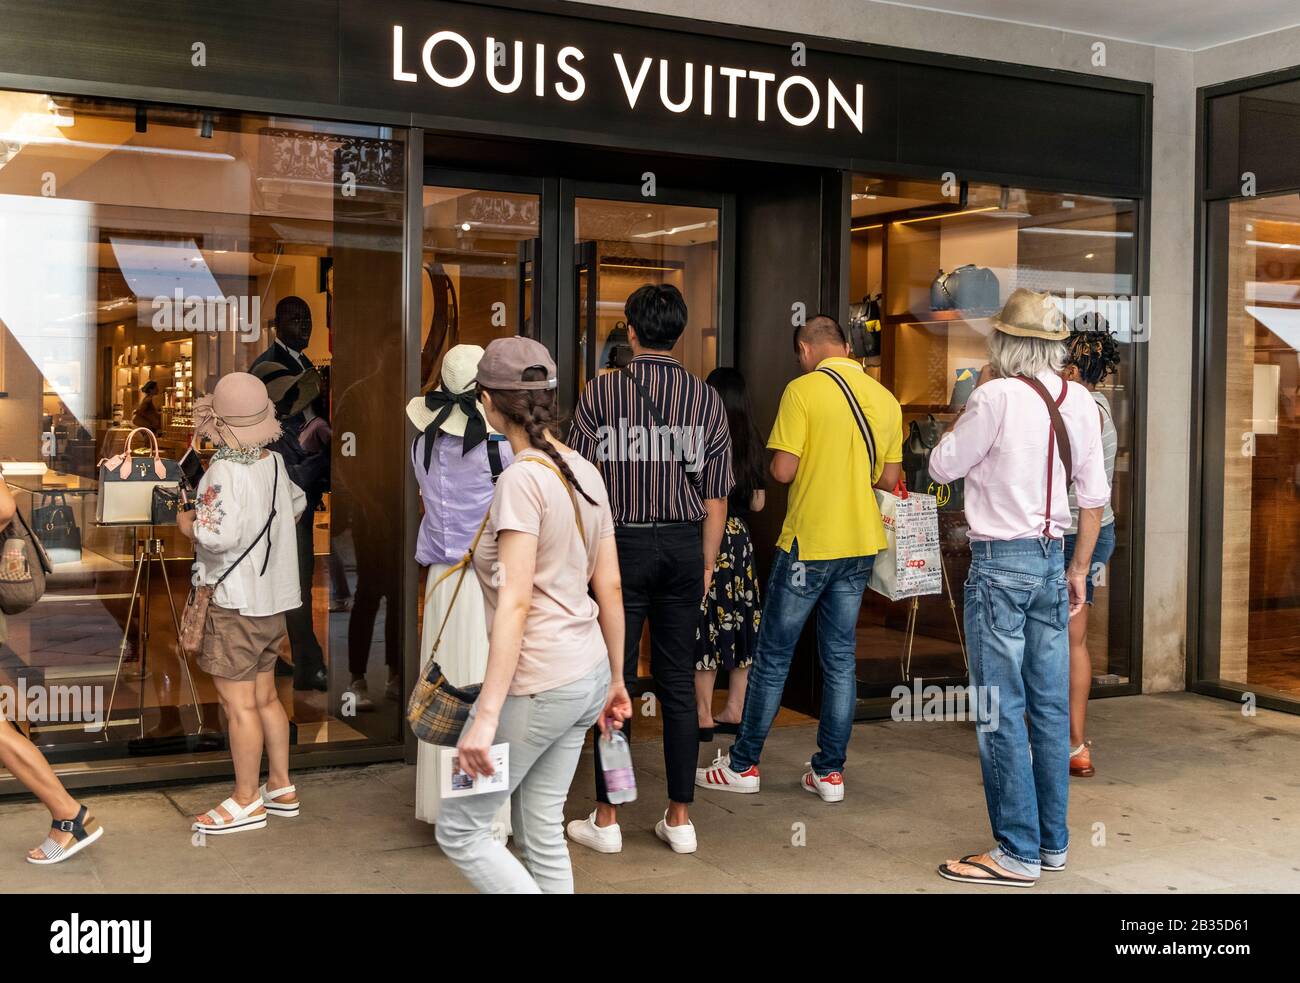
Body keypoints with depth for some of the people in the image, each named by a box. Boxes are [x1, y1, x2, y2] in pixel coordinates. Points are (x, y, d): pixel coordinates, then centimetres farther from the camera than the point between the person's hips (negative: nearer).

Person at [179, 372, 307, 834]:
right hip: (273, 598, 9)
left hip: (235, 603, -9)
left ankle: (246, 802, 7)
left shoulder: (225, 470, -19)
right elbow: (296, 503, 24)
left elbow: (219, 536, -29)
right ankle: (281, 788, 25)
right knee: (265, 697, 17)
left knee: (238, 704, -1)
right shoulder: (275, 462, 5)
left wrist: (187, 523, -11)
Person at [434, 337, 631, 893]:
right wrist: (615, 680, 19)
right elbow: (610, 588, 10)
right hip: (586, 675, 8)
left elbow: (515, 603, -24)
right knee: (542, 833, 16)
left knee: (460, 831, 7)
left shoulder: (522, 478, -18)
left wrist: (486, 717, -24)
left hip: (536, 683, -8)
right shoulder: (583, 472, 5)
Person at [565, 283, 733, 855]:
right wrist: (707, 563, 13)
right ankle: (680, 818, 14)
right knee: (678, 681, 8)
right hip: (684, 545, 3)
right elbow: (715, 494, 4)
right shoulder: (706, 399, 3)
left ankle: (606, 820, 10)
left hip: (623, 542, -2)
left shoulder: (602, 391, -4)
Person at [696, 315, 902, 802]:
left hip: (809, 542, -5)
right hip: (861, 543, 5)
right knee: (840, 656, 11)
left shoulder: (803, 390, -12)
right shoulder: (885, 399, 6)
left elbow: (783, 470, -16)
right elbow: (889, 477, 9)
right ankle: (830, 771, 15)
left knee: (773, 654, 5)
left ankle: (743, 764, 14)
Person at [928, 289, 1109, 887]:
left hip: (1000, 562, -7)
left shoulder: (997, 396, -14)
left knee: (1000, 710, -1)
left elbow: (941, 467, -3)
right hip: (1053, 558, 7)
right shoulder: (1080, 401, 5)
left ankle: (1018, 853, 4)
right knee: (1049, 705, 13)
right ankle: (1053, 841, 22)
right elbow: (1094, 496, 9)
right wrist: (1078, 570, 19)